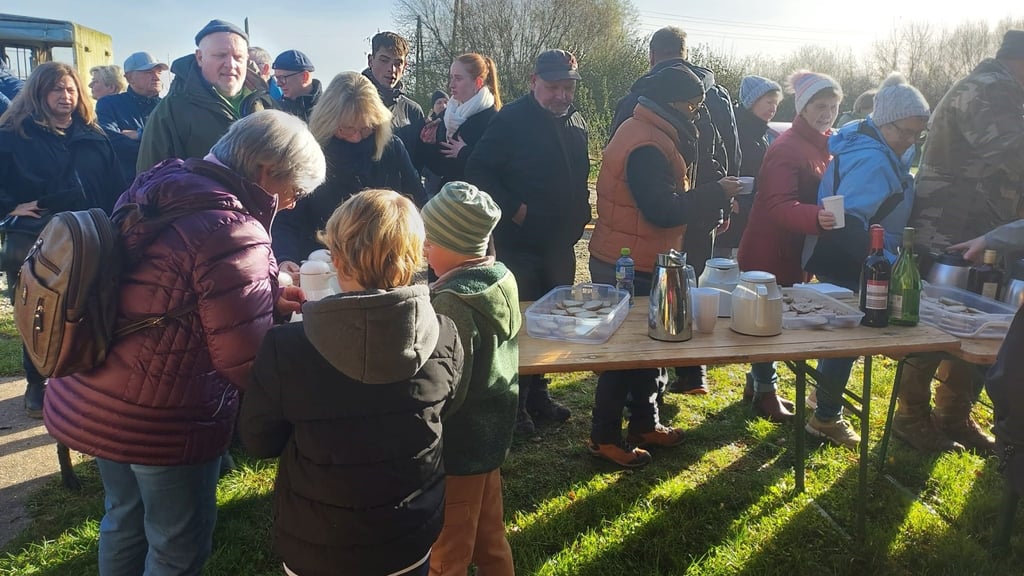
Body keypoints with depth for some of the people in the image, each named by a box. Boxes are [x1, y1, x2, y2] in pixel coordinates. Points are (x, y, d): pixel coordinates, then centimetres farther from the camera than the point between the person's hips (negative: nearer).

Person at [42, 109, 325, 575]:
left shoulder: (157, 192, 4)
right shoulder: (231, 232, -25)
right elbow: (246, 362, -24)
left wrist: (265, 300, 7)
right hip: (162, 420, -8)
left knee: (124, 519, 28)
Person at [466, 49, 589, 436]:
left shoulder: (575, 122, 10)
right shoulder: (512, 120, -13)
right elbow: (479, 172, -17)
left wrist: (580, 215, 9)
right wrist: (514, 210, -19)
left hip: (560, 244, 7)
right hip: (519, 244, -7)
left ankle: (538, 395, 32)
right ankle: (514, 407, 15)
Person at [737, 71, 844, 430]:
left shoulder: (826, 145, 7)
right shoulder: (786, 149, -21)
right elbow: (779, 206, -32)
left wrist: (828, 219, 0)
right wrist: (816, 217, -48)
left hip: (795, 251, 9)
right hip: (770, 251, -9)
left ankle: (758, 384, 34)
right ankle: (764, 391, 20)